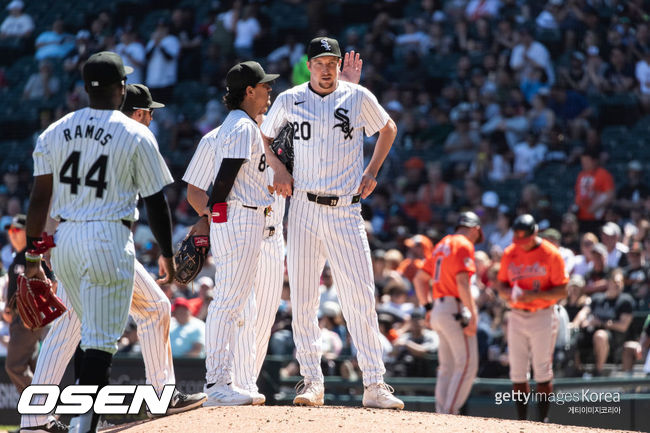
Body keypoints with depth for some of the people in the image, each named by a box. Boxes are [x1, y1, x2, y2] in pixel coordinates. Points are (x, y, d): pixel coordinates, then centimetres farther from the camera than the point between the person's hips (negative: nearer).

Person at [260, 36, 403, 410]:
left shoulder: (358, 97, 2)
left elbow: (388, 128, 19)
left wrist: (372, 171, 8)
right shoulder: (289, 101, 5)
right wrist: (279, 169, 4)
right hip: (304, 211, 1)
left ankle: (375, 385, -5)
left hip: (346, 211, -1)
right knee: (303, 301, -1)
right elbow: (264, 136, 22)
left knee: (362, 300, -7)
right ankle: (313, 383, 5)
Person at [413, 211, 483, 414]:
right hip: (455, 309, -9)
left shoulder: (442, 245, 20)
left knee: (447, 367, 12)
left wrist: (428, 307, 19)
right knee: (467, 364, -10)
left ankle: (441, 413, 9)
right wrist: (472, 315, -20)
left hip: (438, 308, 9)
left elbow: (419, 279, 22)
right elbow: (462, 282, -18)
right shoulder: (464, 245, -7)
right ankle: (450, 413, -17)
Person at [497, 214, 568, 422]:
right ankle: (521, 421, 9)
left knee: (542, 371, -5)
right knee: (517, 372, 3)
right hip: (517, 317, 4)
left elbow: (562, 291, -9)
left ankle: (543, 420, 1)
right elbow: (501, 285, 13)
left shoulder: (551, 254, -8)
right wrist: (509, 292, -11)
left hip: (543, 317, -4)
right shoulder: (509, 254, 6)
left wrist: (534, 295, -22)